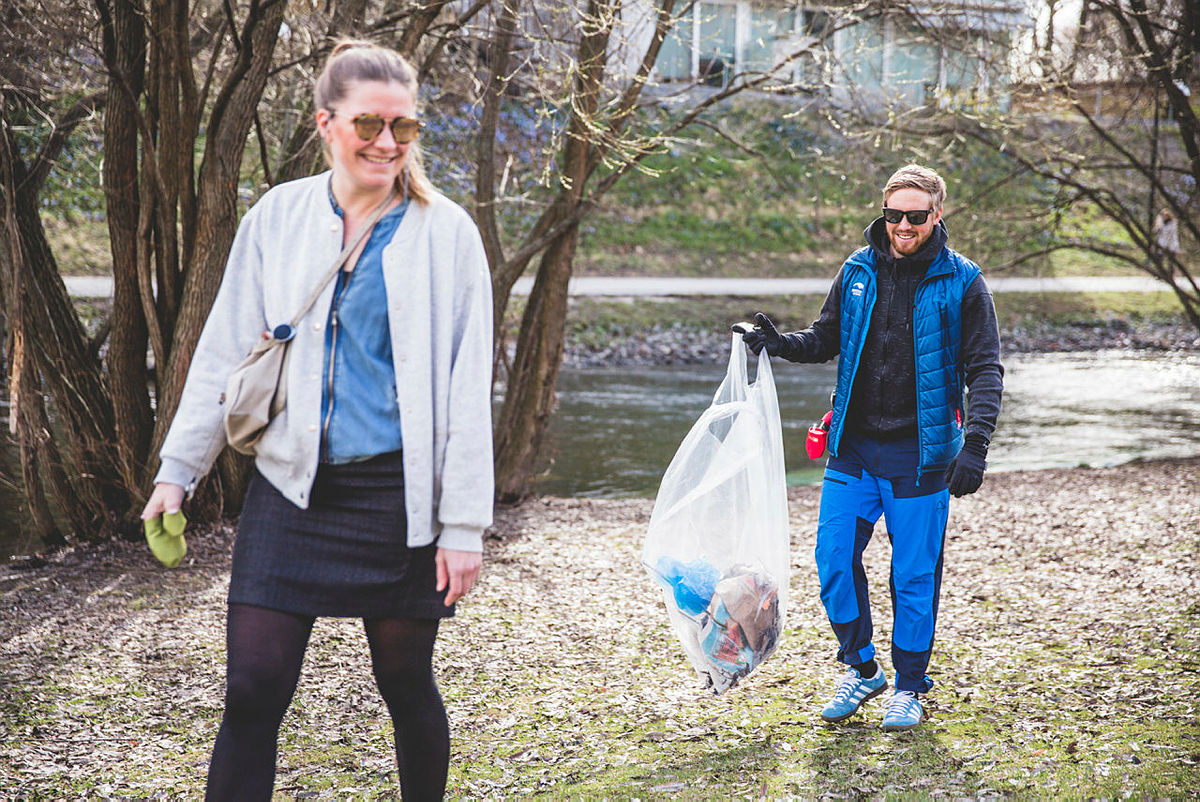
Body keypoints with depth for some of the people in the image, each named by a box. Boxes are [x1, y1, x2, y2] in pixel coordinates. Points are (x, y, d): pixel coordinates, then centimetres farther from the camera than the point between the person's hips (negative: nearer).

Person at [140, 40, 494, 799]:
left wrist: (464, 524, -6)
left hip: (398, 495, -2)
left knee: (406, 684, 8)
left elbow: (468, 389, -3)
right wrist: (179, 470, 8)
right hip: (292, 489, 2)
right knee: (253, 691, -3)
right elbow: (225, 352, 10)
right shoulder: (278, 218, 4)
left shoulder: (446, 232, -2)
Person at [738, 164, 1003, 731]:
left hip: (920, 455, -3)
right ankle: (861, 669, 22)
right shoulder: (857, 271, 5)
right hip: (853, 450, 3)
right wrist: (780, 343, -6)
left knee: (914, 575, 4)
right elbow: (826, 341, 16)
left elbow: (985, 369, -7)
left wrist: (975, 444, -19)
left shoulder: (961, 281, -5)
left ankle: (910, 686, 22)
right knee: (834, 562, 1)